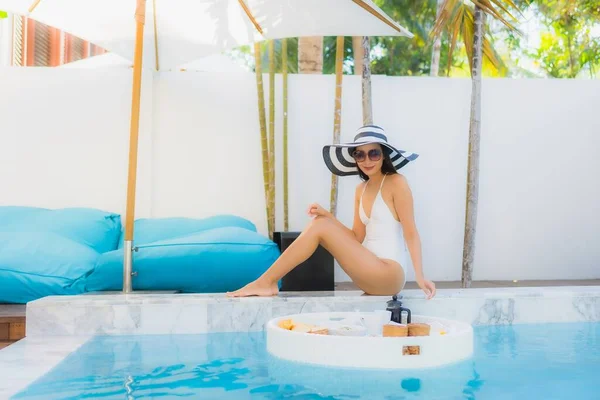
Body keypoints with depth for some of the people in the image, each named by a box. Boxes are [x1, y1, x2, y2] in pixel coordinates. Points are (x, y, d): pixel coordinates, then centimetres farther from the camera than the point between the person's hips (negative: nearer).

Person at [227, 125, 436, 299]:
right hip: (370, 273, 7)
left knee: (320, 226, -15)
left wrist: (420, 276, -17)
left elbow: (411, 232, -10)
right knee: (320, 221, -3)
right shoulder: (361, 189, 14)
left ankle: (266, 282, -10)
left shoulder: (396, 182, -6)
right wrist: (326, 215, -3)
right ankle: (268, 282, -9)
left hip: (389, 275, -7)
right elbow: (358, 237, 10)